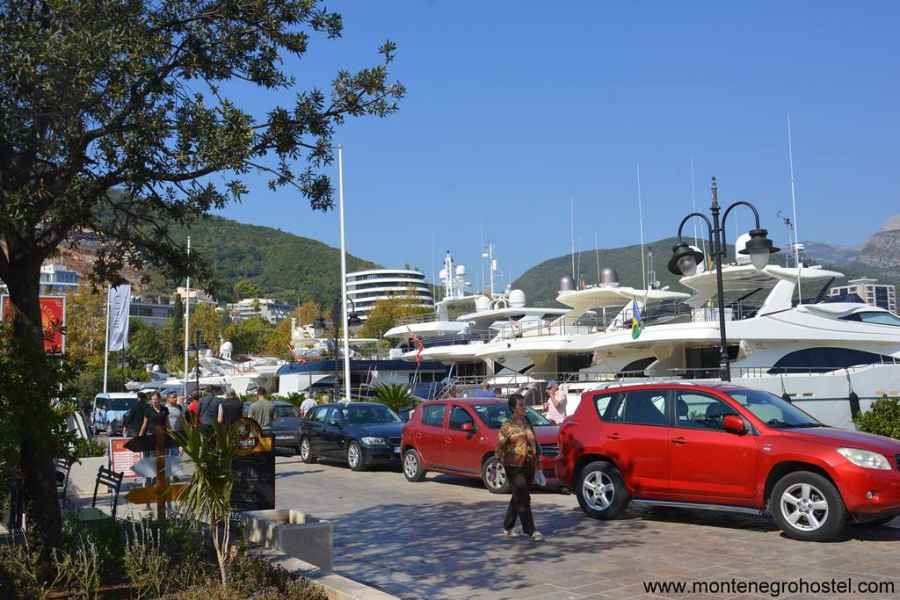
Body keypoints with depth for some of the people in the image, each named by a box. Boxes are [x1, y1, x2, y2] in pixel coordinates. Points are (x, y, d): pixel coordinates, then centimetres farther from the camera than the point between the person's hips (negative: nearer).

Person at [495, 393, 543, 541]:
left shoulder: (527, 423, 11)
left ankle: (507, 527, 28)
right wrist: (501, 461, -11)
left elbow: (535, 442, 18)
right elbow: (500, 447, -6)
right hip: (514, 467, -6)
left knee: (517, 498, 15)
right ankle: (530, 531, -4)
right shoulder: (507, 426, -7)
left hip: (529, 465, 6)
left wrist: (538, 457, 14)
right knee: (523, 499, -8)